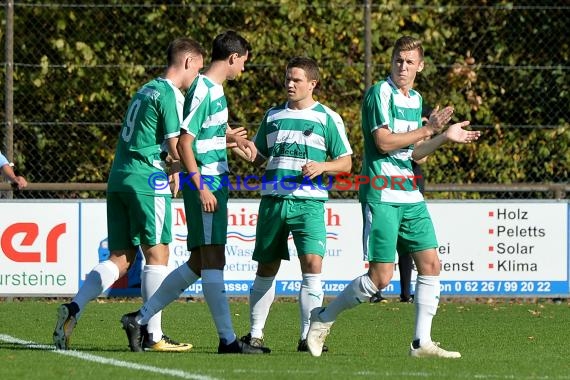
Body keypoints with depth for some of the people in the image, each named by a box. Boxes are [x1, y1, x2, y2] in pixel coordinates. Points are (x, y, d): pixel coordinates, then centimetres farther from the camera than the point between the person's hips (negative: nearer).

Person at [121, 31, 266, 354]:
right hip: (205, 185, -10)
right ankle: (228, 339, -9)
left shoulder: (216, 90, 17)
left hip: (215, 184, 10)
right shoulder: (202, 91, -13)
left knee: (198, 264, 11)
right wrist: (201, 187, -21)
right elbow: (185, 142, -18)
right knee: (212, 261, -9)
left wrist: (236, 139, 16)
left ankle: (141, 319, 15)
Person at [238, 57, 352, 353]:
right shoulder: (273, 115, 14)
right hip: (273, 199, 4)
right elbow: (259, 157, 22)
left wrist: (322, 166, -15)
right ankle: (255, 334, 20)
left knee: (312, 264, -17)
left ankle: (308, 336, -13)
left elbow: (345, 162, 4)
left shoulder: (327, 118, 3)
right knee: (266, 269, 9)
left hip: (308, 202, -4)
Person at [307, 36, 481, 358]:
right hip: (381, 196, -8)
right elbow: (384, 141, -19)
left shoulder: (416, 99, 17)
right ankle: (323, 319, 6)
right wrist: (428, 129, -14)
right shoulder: (380, 93, -9)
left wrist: (445, 138, 11)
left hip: (410, 195, 8)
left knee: (431, 264, 1)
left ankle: (422, 342, 6)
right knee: (381, 276, -10)